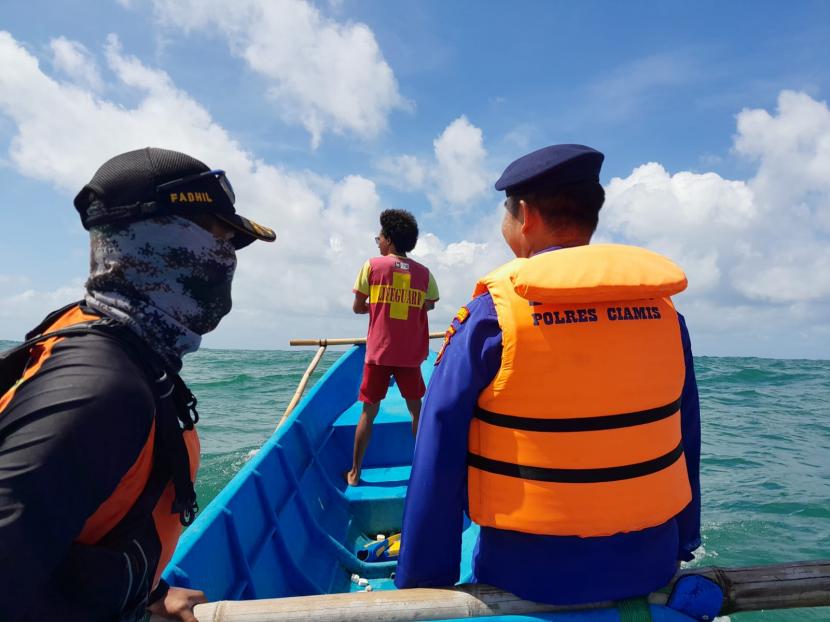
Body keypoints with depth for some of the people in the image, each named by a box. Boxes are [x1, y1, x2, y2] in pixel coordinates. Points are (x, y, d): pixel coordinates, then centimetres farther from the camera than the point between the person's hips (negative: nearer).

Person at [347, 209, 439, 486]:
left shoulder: (372, 266, -3)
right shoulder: (424, 273, 2)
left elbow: (358, 307, 1)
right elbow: (429, 306, 8)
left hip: (378, 352, -1)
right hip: (410, 354, 1)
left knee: (369, 412, 8)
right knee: (416, 410, 15)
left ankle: (355, 472, 15)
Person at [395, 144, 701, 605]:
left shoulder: (490, 316, -16)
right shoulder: (664, 311, -4)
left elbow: (438, 464, -15)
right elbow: (687, 447, 4)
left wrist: (424, 584, -3)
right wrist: (681, 549, 18)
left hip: (531, 576, -4)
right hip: (651, 567, 5)